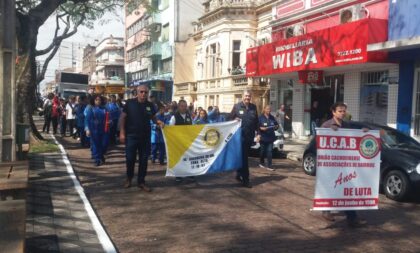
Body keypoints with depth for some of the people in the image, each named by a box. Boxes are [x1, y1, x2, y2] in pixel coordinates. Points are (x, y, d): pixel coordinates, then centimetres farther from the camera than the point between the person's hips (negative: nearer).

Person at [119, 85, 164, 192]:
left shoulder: (150, 105, 3)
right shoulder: (130, 103, -6)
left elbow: (153, 118, 13)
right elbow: (122, 117, -3)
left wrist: (158, 122, -10)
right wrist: (122, 132, -9)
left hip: (145, 136, 3)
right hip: (131, 135, -3)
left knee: (143, 160, 7)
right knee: (130, 159, 5)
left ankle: (141, 181, 17)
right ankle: (129, 178, 27)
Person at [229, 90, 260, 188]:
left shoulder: (253, 107, 10)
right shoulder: (237, 106, -1)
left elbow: (256, 121, 14)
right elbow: (230, 118, 3)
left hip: (250, 136, 5)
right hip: (240, 135, -4)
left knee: (244, 156, 14)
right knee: (243, 158, -5)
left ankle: (239, 174, 29)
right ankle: (245, 180, -1)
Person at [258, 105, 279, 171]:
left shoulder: (272, 117, 10)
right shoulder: (260, 118, -3)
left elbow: (276, 124, 17)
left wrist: (276, 126, -5)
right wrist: (261, 128, -24)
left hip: (270, 137, 3)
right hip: (263, 137, -3)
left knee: (270, 151, -4)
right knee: (262, 151, 8)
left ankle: (269, 166, -3)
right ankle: (261, 163, 29)